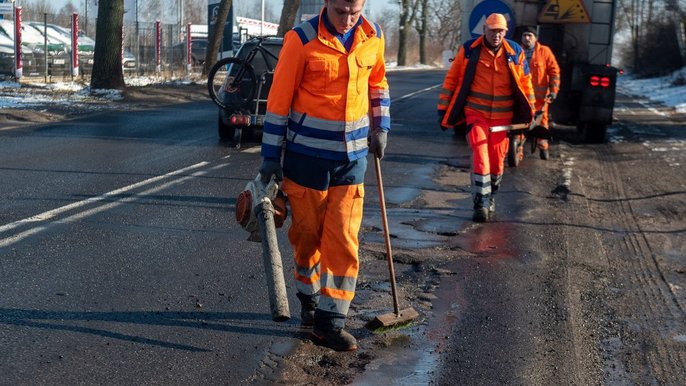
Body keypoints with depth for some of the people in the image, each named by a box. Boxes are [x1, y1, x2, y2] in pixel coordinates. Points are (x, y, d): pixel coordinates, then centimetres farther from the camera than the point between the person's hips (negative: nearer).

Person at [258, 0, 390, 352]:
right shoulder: (301, 40, -14)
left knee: (344, 240, -1)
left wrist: (380, 128, 14)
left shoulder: (372, 37, 0)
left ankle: (329, 320, 7)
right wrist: (270, 157, -7)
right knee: (307, 234, 10)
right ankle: (308, 298, 33)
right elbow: (279, 99, -9)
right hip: (307, 155, -3)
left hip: (352, 156, 3)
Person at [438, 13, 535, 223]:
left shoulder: (515, 52, 0)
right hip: (475, 114, -2)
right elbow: (452, 79, 2)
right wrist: (443, 110, 1)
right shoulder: (469, 50, -4)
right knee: (480, 158, -11)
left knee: (497, 161, 10)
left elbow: (525, 83, 9)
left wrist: (529, 112, 11)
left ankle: (491, 198, 30)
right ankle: (481, 204, -7)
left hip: (502, 117, 2)